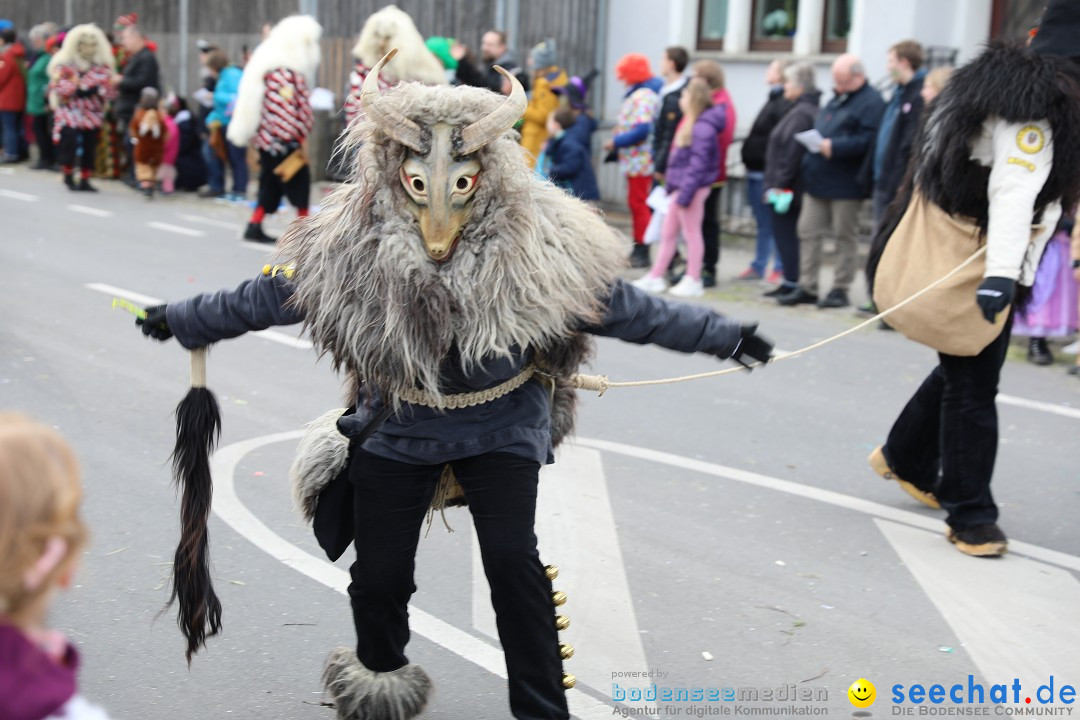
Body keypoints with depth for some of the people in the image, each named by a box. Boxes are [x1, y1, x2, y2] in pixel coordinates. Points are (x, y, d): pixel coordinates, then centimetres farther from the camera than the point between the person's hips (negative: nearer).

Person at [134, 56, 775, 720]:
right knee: (379, 573, 10)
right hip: (395, 433, 2)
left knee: (514, 562, -11)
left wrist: (724, 336, -8)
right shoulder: (350, 248, -18)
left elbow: (622, 308, -11)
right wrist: (180, 321, 6)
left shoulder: (537, 245, -20)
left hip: (501, 431, -1)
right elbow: (266, 298, -3)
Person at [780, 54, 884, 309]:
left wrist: (833, 147, -22)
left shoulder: (871, 103, -10)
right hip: (818, 180, 8)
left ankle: (840, 289, 8)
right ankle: (807, 287, 12)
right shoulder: (836, 99, 18)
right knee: (809, 232, 7)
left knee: (845, 236, 1)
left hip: (845, 185, -8)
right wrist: (815, 143, 5)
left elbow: (868, 140, -20)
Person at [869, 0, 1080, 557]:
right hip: (976, 268, -10)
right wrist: (1001, 277, -39)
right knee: (973, 384, -2)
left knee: (964, 368, 23)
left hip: (952, 256, 10)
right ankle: (970, 516, 7)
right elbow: (1013, 194, -31)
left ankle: (906, 459, 39)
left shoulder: (1003, 83, 11)